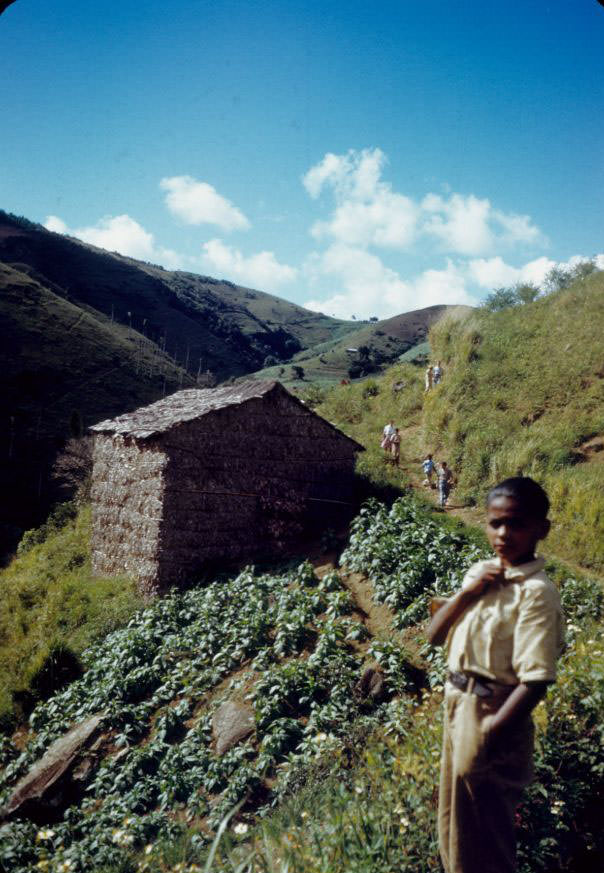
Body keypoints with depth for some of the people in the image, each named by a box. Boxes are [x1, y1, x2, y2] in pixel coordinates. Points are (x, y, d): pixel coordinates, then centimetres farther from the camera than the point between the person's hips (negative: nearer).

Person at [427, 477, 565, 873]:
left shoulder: (537, 592, -20)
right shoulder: (480, 573, 2)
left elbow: (535, 681, -23)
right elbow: (435, 634, 3)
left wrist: (489, 737, -21)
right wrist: (466, 593, -12)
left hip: (493, 717, -7)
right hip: (458, 705, 7)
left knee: (485, 833, 12)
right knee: (454, 821, 25)